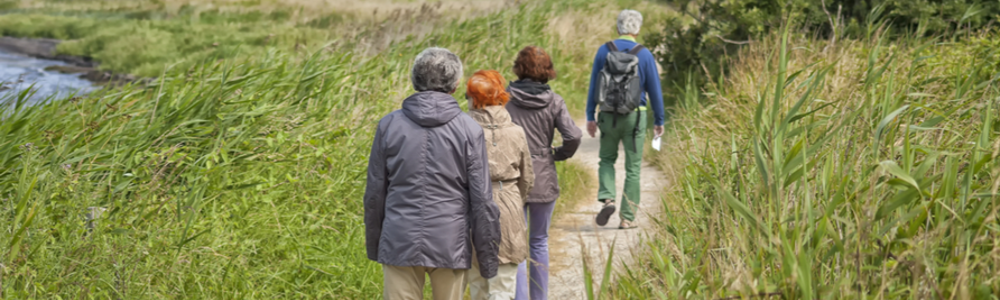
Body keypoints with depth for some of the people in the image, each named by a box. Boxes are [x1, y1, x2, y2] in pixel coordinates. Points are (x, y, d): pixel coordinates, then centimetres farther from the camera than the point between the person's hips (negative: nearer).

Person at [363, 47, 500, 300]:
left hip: (399, 244, 1)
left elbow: (374, 194, 6)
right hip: (451, 246, -1)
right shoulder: (469, 129, -4)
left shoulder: (389, 125, 1)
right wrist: (487, 254, 5)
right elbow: (481, 198, -4)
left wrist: (373, 246, 18)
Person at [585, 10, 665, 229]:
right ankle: (627, 218, 8)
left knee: (607, 159, 20)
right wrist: (659, 121, 9)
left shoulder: (604, 51, -1)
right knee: (633, 168, 7)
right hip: (634, 116, -1)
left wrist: (590, 116, 9)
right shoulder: (644, 54, -4)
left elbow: (593, 85, 1)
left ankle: (607, 198, -4)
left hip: (608, 115, 1)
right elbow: (654, 90, 0)